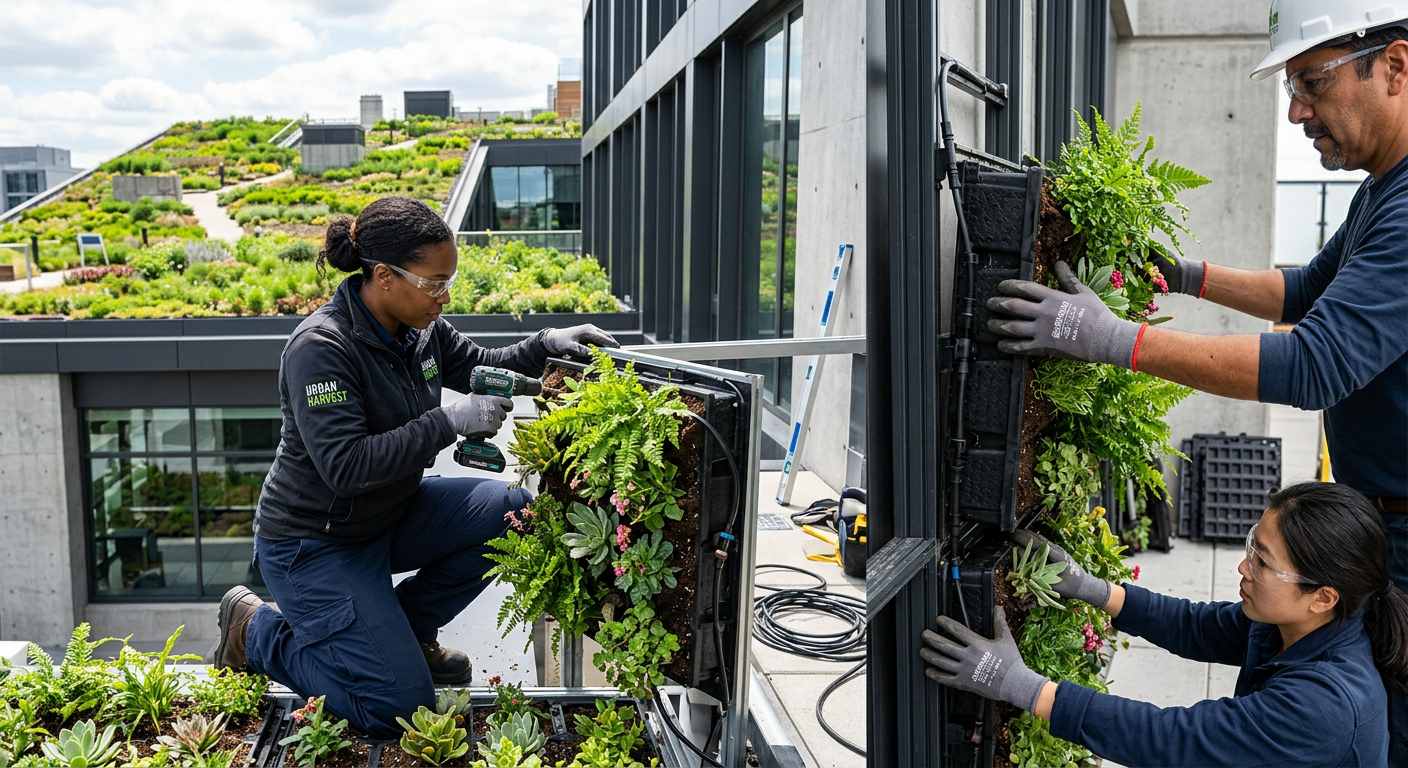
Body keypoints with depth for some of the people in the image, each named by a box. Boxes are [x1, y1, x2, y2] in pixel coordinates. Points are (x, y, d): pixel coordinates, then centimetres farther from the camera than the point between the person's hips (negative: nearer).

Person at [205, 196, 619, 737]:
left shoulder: (419, 328, -4)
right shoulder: (321, 348, -26)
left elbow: (482, 367, 14)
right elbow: (347, 467, -32)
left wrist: (546, 345, -4)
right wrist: (449, 422, -32)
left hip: (390, 515, 8)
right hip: (315, 543, -8)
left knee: (513, 511, -10)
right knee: (399, 707, -11)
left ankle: (407, 628, 9)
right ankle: (256, 632, 10)